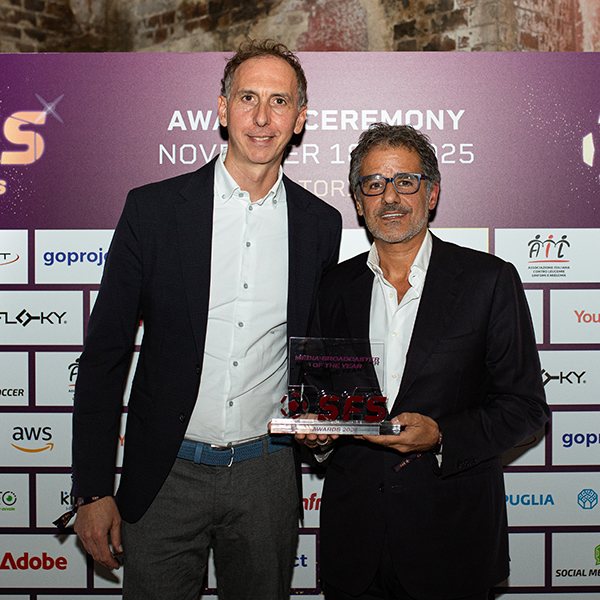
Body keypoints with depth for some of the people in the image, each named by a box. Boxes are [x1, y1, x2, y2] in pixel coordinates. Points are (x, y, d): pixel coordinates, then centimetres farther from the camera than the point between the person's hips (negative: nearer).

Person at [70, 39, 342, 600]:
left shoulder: (321, 223, 1)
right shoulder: (152, 208, -6)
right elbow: (104, 352, -4)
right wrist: (93, 490, -6)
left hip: (268, 474, 2)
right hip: (167, 474, -2)